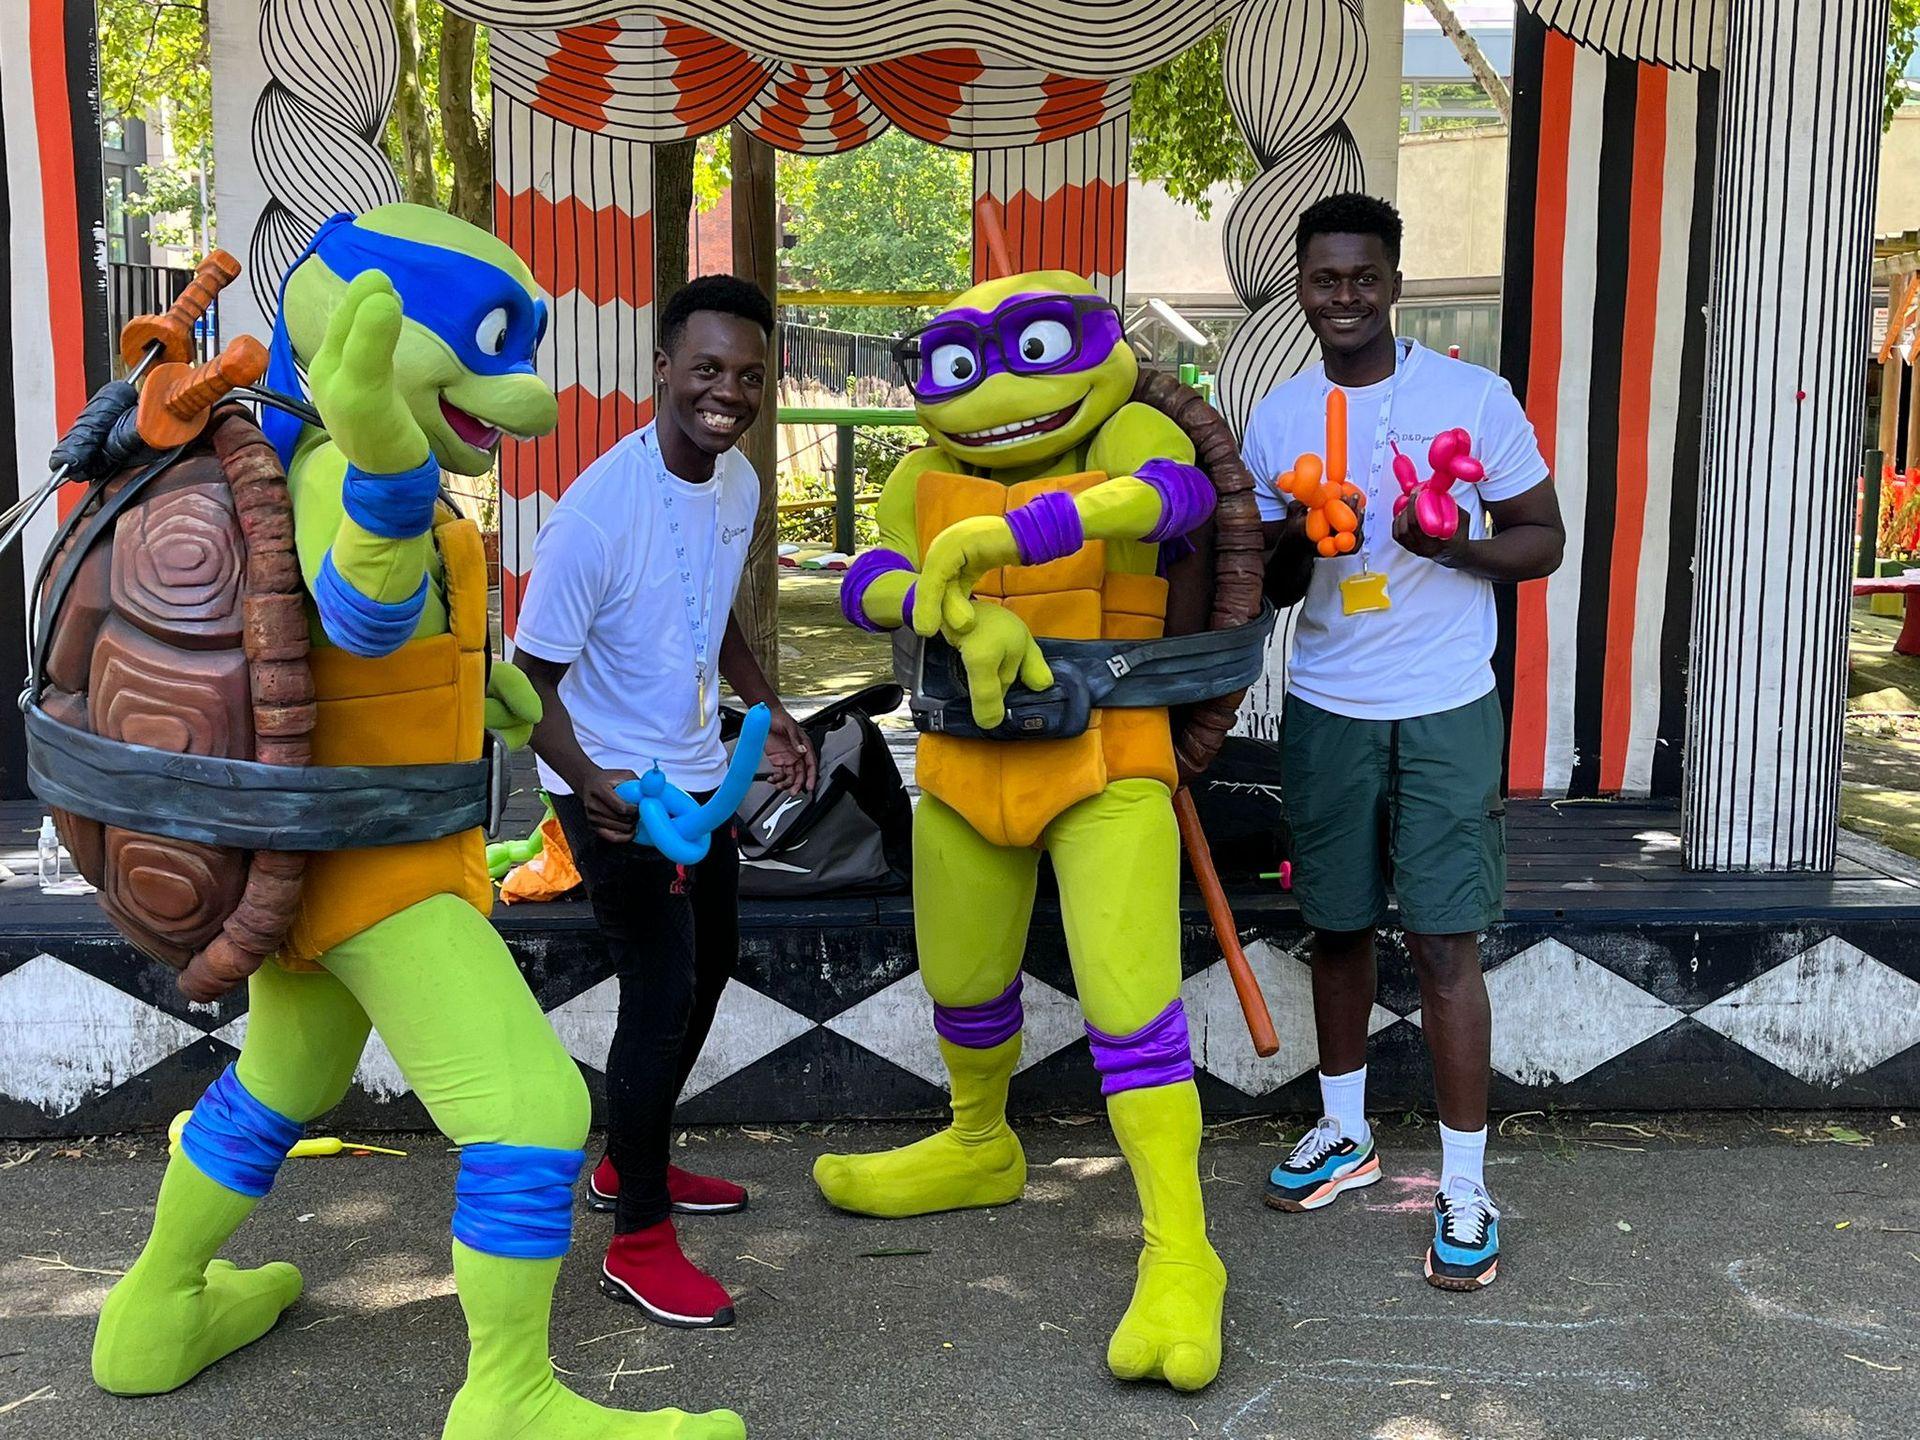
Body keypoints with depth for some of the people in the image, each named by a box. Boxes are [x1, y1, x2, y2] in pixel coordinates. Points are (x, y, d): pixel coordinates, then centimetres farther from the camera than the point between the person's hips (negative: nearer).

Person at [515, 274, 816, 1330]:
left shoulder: (740, 483, -2)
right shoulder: (600, 508, -26)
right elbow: (534, 672, -22)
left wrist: (768, 712, 8)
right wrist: (588, 782, -37)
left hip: (696, 771, 9)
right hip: (613, 787, -9)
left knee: (710, 965, 20)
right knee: (661, 990, -10)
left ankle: (630, 1164, 39)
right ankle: (638, 1241, 6)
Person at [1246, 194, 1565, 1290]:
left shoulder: (1475, 397, -4)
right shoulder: (1277, 419, 5)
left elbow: (1545, 539, 0)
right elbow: (1270, 590, 10)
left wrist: (1460, 544, -20)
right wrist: (1297, 542, -13)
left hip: (1446, 714, -3)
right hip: (1327, 714, 4)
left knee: (1445, 941, -5)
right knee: (1340, 925, 13)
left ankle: (1465, 1187, 6)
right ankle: (1344, 1131, 32)